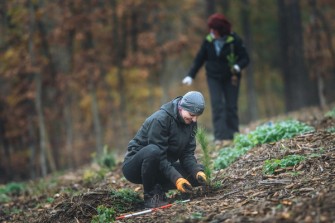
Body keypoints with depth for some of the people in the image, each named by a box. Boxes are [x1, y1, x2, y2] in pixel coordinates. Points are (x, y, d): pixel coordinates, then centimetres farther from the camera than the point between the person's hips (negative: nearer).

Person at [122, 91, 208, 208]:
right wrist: (176, 179, -36)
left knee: (198, 175, -10)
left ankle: (158, 189, 2)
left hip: (162, 169, 7)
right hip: (134, 167, -7)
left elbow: (187, 154, -3)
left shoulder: (190, 122, 0)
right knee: (153, 151, -40)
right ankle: (150, 195, -20)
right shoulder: (160, 119, -24)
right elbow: (160, 156, -27)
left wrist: (198, 172, -22)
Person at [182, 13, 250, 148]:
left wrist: (238, 66, -31)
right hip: (214, 78, 2)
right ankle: (219, 137, -16)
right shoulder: (208, 41, -5)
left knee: (231, 107, 0)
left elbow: (245, 58, -10)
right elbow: (199, 59, 2)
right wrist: (190, 76, -6)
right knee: (217, 106, -10)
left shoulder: (234, 40, -14)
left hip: (230, 78, -2)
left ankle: (232, 137, 9)